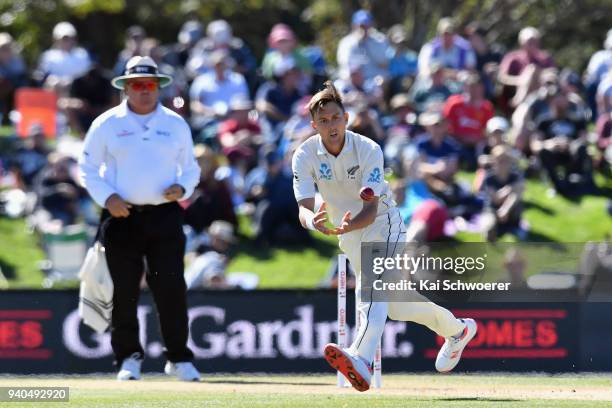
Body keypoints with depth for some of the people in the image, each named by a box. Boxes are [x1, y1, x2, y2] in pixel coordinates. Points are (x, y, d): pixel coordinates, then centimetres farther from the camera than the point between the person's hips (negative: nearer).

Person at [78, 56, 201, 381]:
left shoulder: (176, 124, 11)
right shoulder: (107, 123, 5)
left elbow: (191, 168, 18)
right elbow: (87, 168, 6)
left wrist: (182, 187, -5)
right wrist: (107, 197, -9)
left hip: (165, 217, 1)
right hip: (122, 217, -1)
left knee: (171, 288, -6)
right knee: (124, 291, 1)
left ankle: (179, 358, 2)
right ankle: (128, 358, 12)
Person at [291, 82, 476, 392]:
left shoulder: (368, 150, -23)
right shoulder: (305, 156, -14)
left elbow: (371, 209, -30)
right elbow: (304, 207, -24)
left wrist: (347, 225, -52)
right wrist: (312, 221, -49)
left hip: (382, 226, -5)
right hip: (350, 238, 5)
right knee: (396, 307, 13)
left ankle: (361, 359, -53)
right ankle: (455, 329, 37)